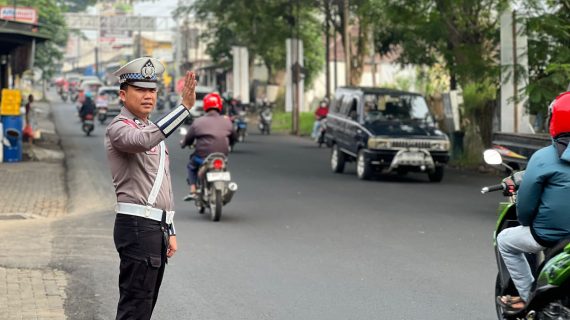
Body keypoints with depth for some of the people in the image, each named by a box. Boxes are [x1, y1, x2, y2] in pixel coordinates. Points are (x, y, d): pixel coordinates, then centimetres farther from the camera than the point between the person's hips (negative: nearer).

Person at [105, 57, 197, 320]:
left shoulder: (152, 129, 22)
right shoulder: (118, 128, -7)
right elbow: (144, 140, -33)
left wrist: (170, 231, 20)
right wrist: (185, 106, -38)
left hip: (157, 227, 9)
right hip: (137, 226, -9)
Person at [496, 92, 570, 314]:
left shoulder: (543, 158, -18)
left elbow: (526, 202, -13)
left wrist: (525, 222, 8)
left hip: (550, 235, -5)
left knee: (505, 240, 20)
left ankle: (529, 296, 15)